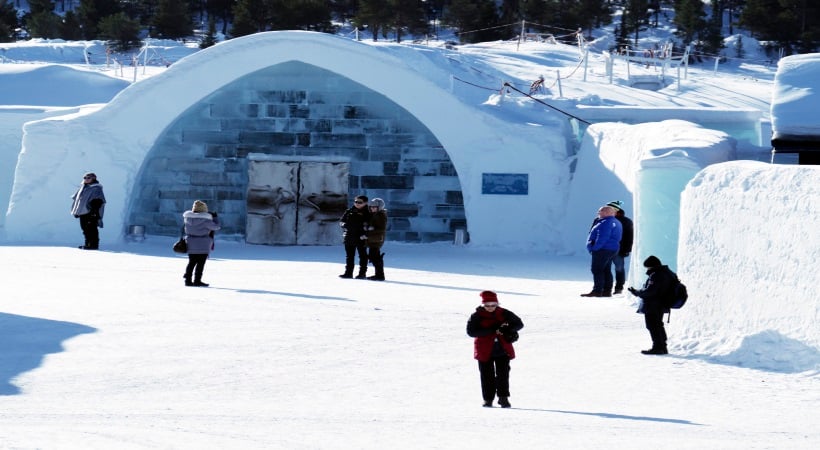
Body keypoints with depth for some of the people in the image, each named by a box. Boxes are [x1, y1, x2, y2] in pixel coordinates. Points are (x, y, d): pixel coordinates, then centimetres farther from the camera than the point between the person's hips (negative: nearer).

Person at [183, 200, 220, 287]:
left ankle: (188, 280, 13)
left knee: (191, 262, 14)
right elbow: (216, 226, -9)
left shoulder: (187, 218, -2)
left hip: (191, 244, 5)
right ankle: (197, 280, 0)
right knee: (200, 263, 1)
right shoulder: (205, 220, -17)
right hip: (203, 245, -5)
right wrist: (215, 217, 8)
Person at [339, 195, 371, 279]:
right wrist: (344, 225, -9)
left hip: (361, 238, -5)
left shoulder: (367, 213, -3)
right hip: (349, 237, 5)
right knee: (349, 256, 9)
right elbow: (341, 221, 14)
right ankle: (348, 272, 15)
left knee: (362, 255, 2)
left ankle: (362, 273, 7)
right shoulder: (350, 211, 12)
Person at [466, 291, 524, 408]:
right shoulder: (477, 316, -6)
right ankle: (488, 399, 12)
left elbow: (519, 324, 8)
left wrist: (508, 330, -16)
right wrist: (492, 330, -23)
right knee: (487, 376, 3)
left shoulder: (504, 314, 1)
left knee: (503, 374, -2)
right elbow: (471, 332, -18)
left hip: (503, 349, 1)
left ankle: (503, 398, 8)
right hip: (485, 350, -1)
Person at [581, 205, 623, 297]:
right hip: (611, 250, 11)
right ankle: (607, 291, 14)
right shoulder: (616, 223, 17)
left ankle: (597, 291, -12)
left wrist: (595, 248, -18)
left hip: (602, 250, -11)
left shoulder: (606, 223, -17)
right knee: (606, 270, 13)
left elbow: (602, 238, -24)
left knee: (596, 269, -9)